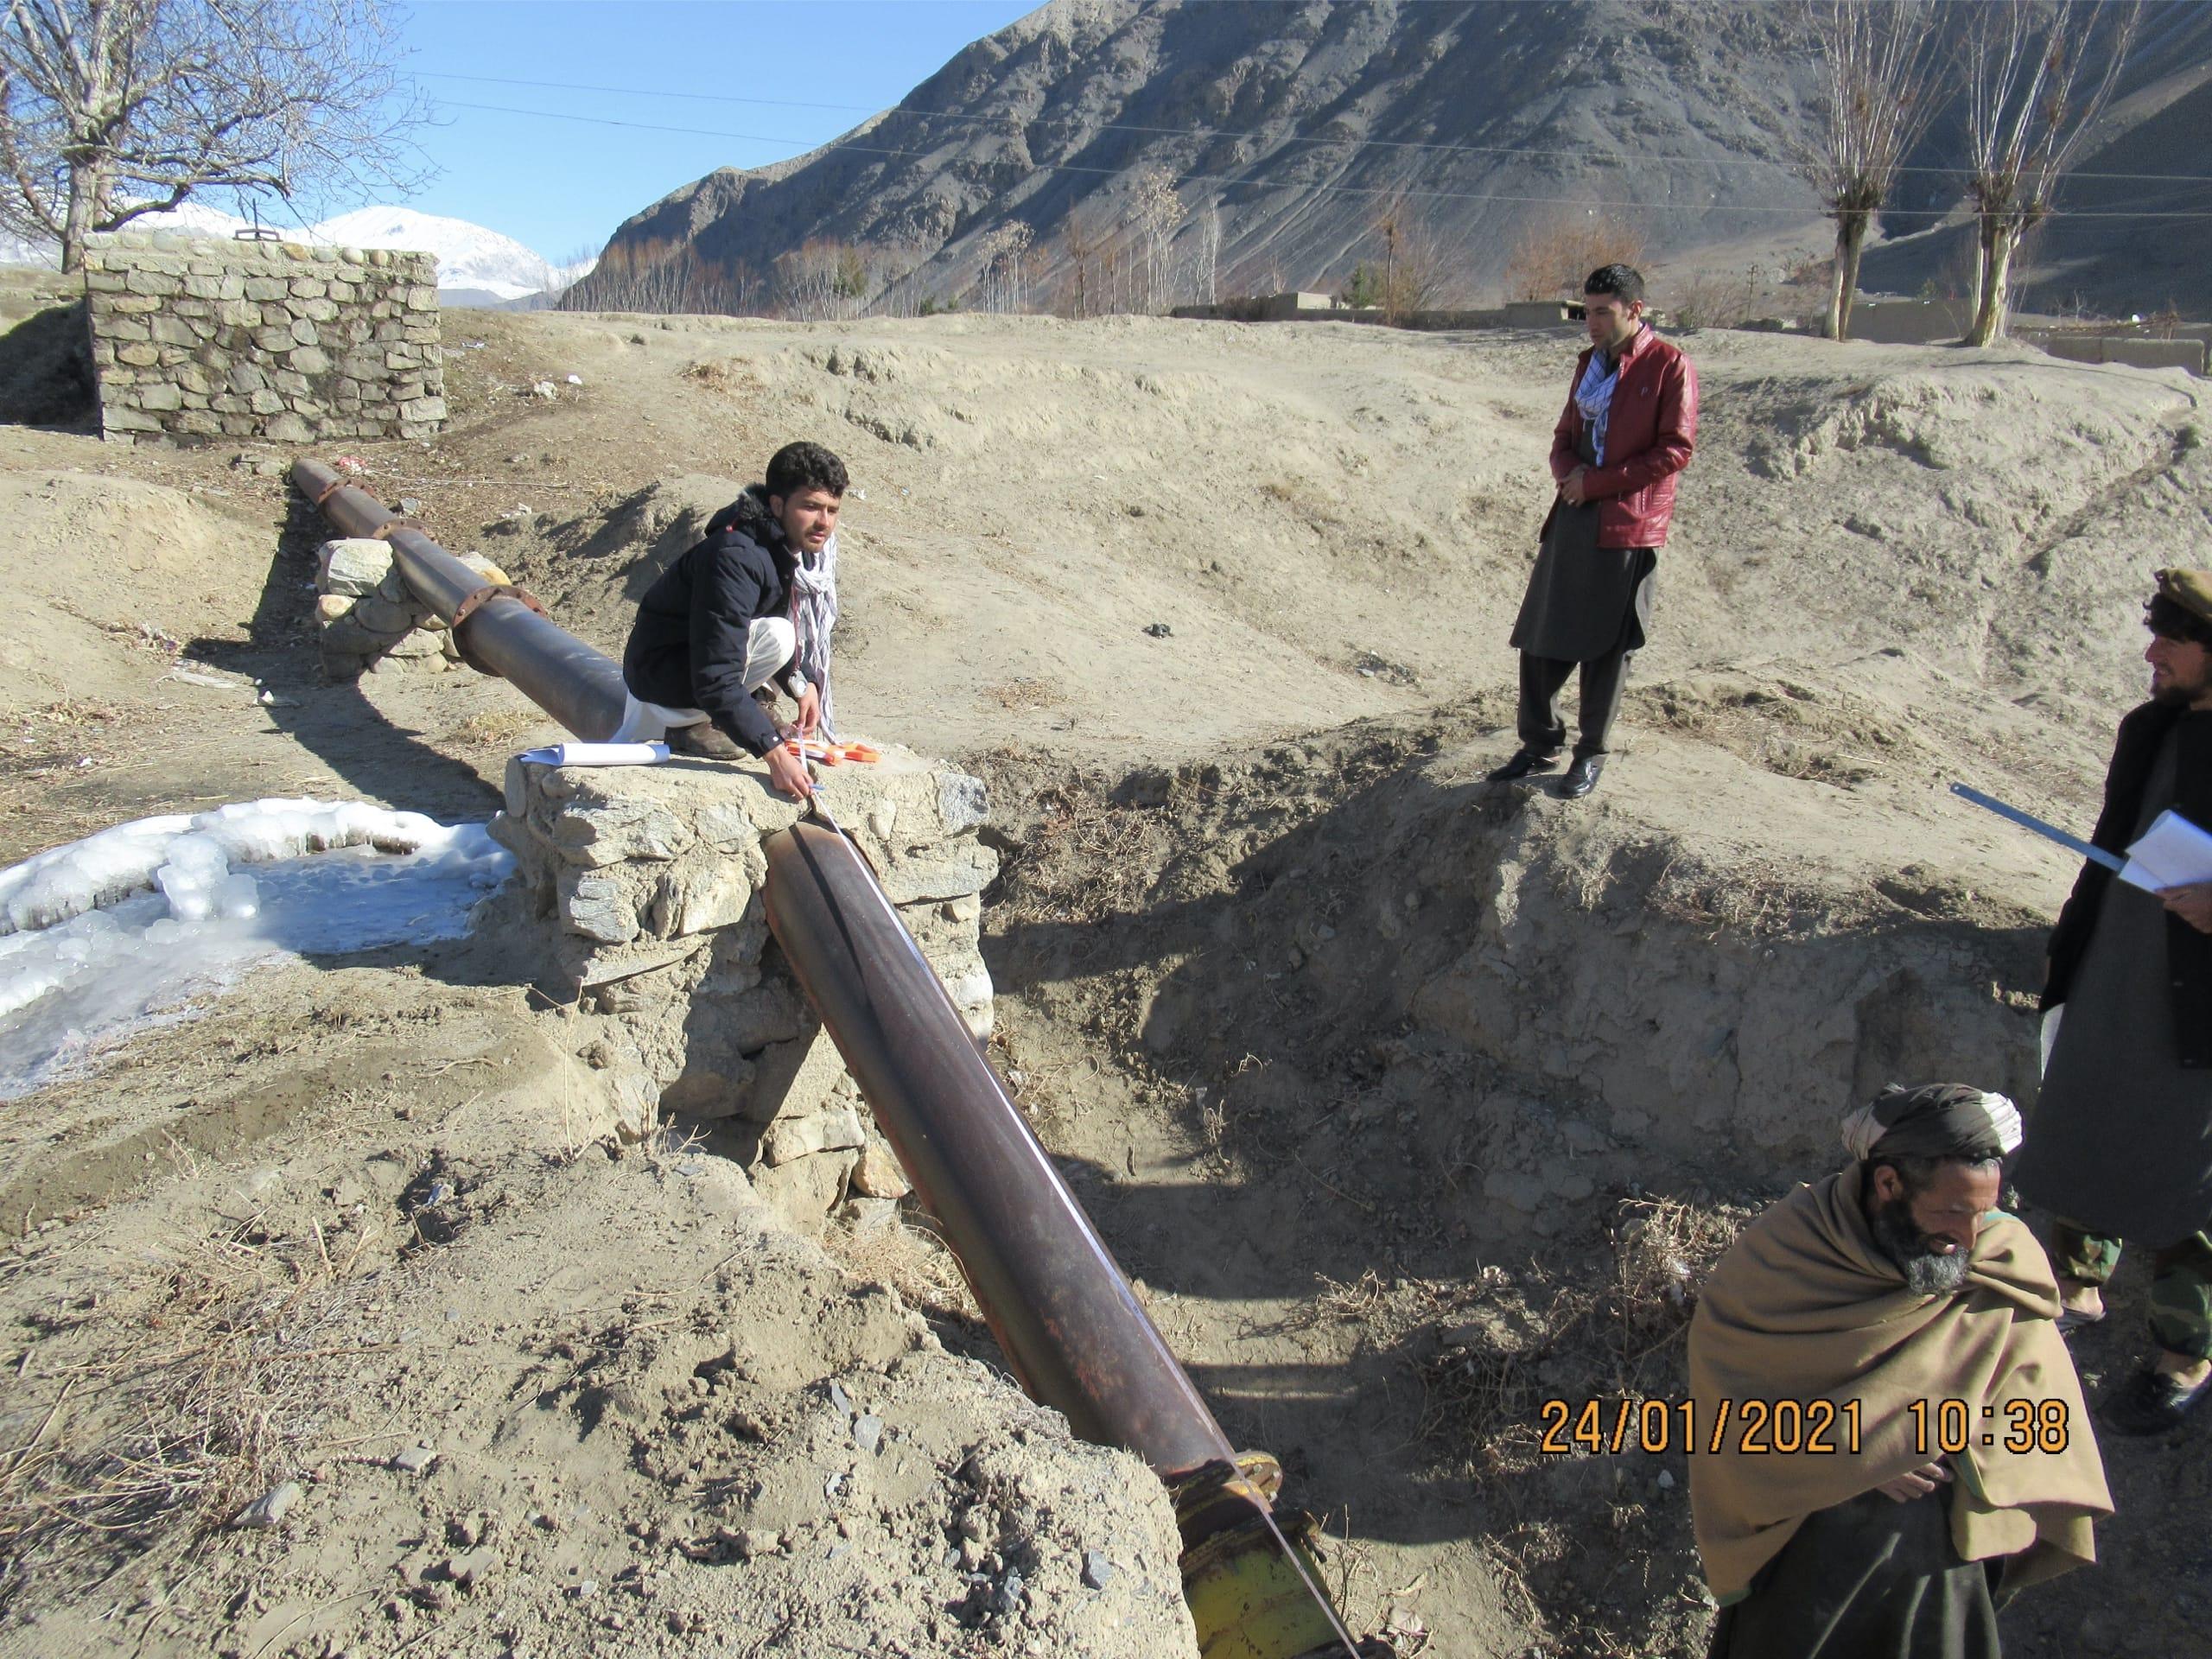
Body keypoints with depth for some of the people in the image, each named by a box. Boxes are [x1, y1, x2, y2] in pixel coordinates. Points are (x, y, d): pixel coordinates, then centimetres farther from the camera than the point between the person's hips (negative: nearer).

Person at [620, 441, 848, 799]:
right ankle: (691, 724, -12)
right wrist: (773, 753, -39)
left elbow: (803, 625, 13)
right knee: (776, 637, -30)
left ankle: (746, 709, 6)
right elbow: (716, 681, -35)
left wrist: (803, 682, -6)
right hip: (659, 674, -9)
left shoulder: (800, 545, -5)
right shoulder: (735, 558, -32)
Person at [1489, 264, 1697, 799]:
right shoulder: (1590, 363, 15)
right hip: (1571, 518, 6)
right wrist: (1567, 473, -4)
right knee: (1541, 638, 7)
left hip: (1627, 526, -6)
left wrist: (1597, 482, -14)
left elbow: (1676, 449, -11)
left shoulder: (1670, 366, -5)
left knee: (1606, 647, 3)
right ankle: (1540, 744, 21)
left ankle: (1591, 753, 16)